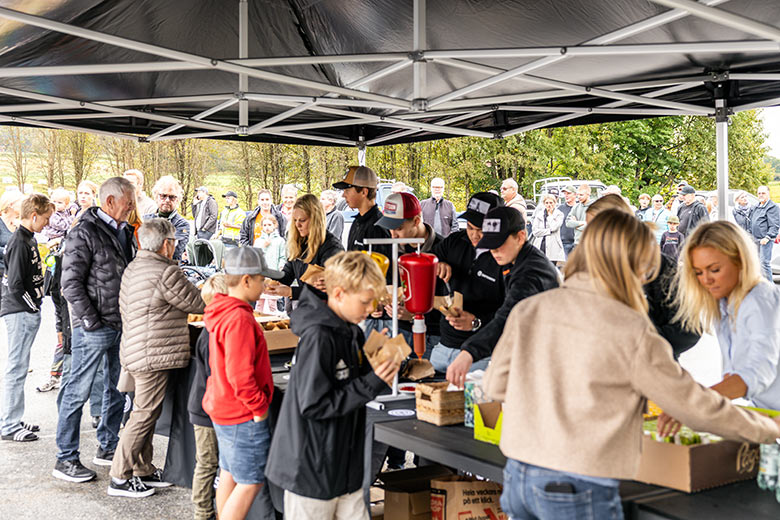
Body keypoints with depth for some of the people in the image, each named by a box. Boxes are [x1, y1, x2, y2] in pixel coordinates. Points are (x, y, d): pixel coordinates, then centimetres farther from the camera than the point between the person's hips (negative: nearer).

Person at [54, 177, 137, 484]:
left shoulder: (124, 231, 13)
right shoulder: (85, 233, -12)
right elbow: (71, 283, -15)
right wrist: (92, 321, -17)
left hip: (122, 325, 8)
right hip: (95, 329, -8)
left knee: (117, 389, 16)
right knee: (78, 392, -1)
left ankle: (108, 448, 29)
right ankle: (66, 459, 8)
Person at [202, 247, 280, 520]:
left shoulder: (222, 311, 9)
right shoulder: (239, 318, -24)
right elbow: (240, 374, -28)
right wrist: (260, 407, -16)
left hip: (223, 408, 10)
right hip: (243, 416, -10)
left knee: (229, 475, 18)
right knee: (251, 483, -2)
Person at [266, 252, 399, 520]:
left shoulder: (352, 332, 6)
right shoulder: (318, 337, -21)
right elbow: (313, 405, -23)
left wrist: (379, 364, -4)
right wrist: (372, 385, -22)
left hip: (344, 466, 8)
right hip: (311, 471, -8)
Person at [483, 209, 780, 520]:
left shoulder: (528, 310, 1)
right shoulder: (633, 332, -11)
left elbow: (495, 385, 6)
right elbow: (695, 406, -3)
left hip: (517, 475, 5)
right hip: (580, 492, -5)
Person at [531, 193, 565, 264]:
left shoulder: (559, 214, 5)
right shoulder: (539, 215, 13)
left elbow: (554, 227, -12)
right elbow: (535, 231, 2)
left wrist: (550, 214, -2)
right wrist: (549, 231, -6)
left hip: (552, 248, -2)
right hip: (540, 246, 3)